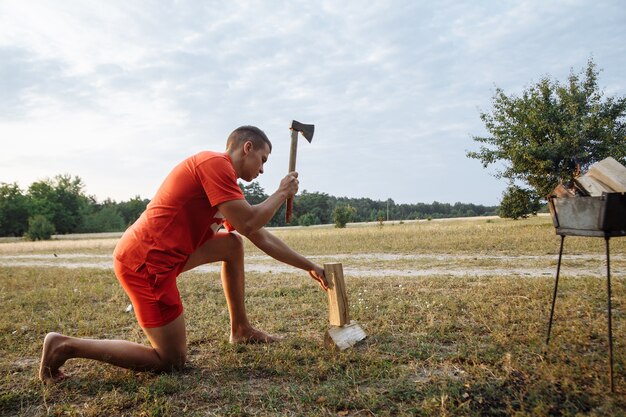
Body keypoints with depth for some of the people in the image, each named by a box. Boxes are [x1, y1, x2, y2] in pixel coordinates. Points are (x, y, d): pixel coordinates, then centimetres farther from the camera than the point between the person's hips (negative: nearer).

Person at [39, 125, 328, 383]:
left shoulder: (225, 182, 18)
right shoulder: (215, 162, -11)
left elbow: (262, 238, 20)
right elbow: (248, 224, -19)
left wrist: (310, 267, 23)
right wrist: (282, 193, -1)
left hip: (163, 253, 10)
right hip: (146, 262, -10)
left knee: (233, 244, 15)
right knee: (172, 361, 0)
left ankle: (240, 329, 19)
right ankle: (66, 346, 4)